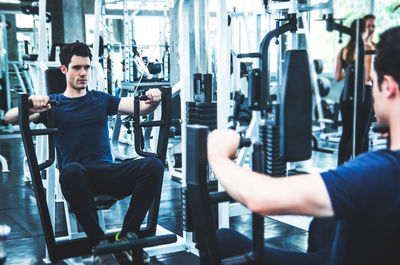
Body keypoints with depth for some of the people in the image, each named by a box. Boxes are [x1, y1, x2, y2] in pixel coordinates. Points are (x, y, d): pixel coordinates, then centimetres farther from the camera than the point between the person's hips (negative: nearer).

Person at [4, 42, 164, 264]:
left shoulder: (101, 99, 21)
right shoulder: (53, 104, 13)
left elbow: (141, 108, 9)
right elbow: (10, 118, -3)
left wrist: (153, 101, -15)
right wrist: (31, 108, -26)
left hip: (108, 172, 3)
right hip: (80, 177, -2)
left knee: (153, 165, -25)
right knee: (71, 171, -39)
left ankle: (127, 235, -18)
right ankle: (99, 241, -25)